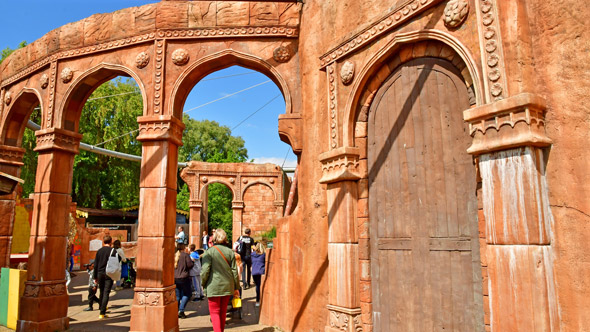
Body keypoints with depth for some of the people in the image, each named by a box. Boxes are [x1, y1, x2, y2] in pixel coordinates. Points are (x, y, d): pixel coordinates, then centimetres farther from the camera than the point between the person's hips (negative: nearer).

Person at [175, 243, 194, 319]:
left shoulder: (174, 256, 7)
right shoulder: (185, 255, -10)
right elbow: (190, 265, -15)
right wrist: (192, 261, 5)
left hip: (174, 278, 5)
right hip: (184, 278, -5)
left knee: (177, 296, 12)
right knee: (186, 294, 7)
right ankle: (181, 310, -4)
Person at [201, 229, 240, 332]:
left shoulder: (209, 252, -8)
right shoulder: (230, 252, 2)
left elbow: (205, 271, -13)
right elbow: (234, 271, 3)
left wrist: (203, 285, 3)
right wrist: (236, 288, 10)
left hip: (214, 287, -4)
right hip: (227, 286, 4)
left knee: (214, 312, 4)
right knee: (223, 312, 18)